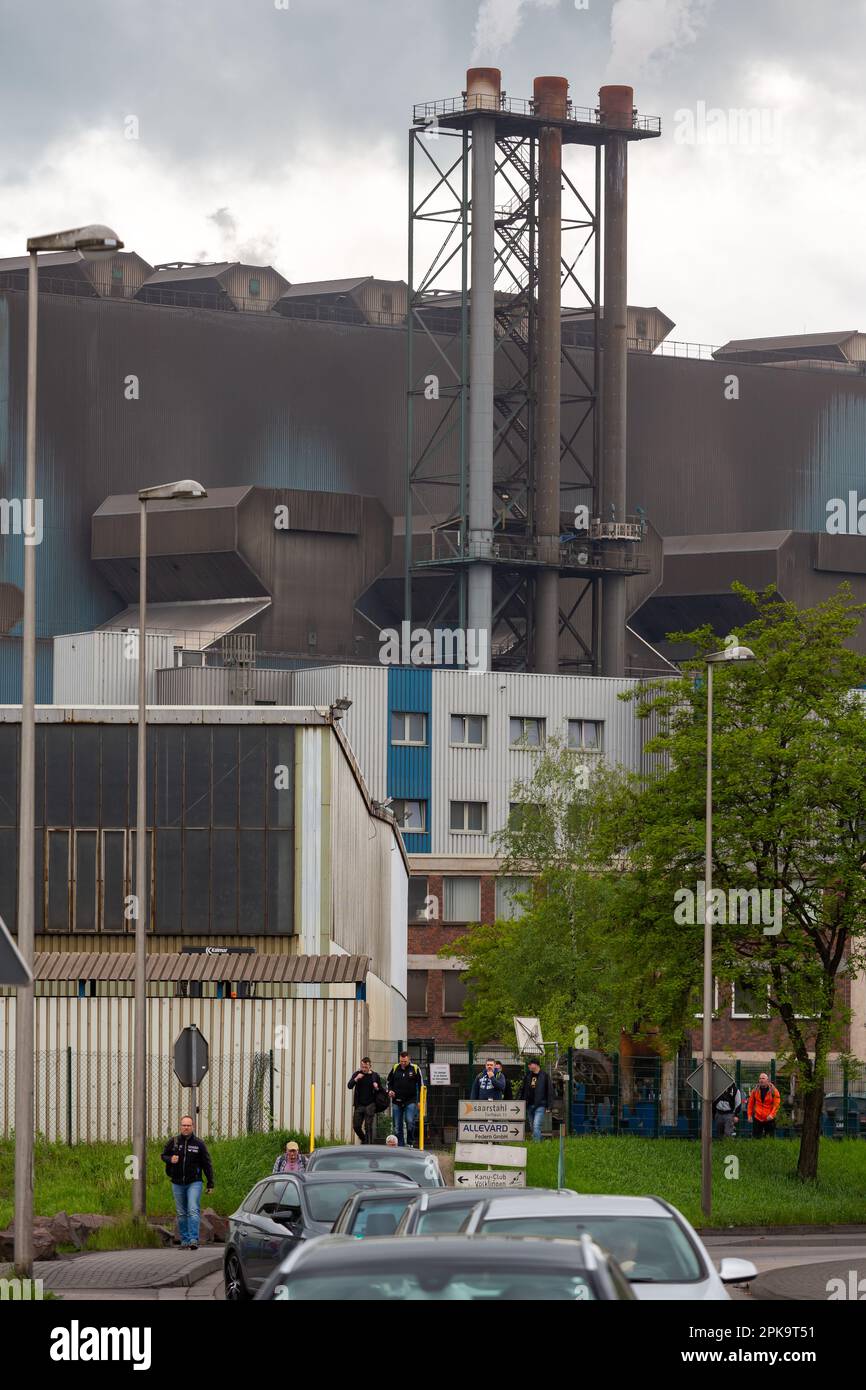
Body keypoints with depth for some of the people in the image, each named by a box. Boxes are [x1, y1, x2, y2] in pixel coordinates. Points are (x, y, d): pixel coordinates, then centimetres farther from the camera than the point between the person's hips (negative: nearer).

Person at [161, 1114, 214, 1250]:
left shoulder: (199, 1143, 0)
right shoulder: (173, 1141, 3)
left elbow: (207, 1164, 5)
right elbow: (164, 1155, 16)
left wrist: (210, 1183, 3)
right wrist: (170, 1159, -9)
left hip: (194, 1183, -3)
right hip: (177, 1183, 3)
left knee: (193, 1211, -15)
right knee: (181, 1214, 8)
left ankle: (194, 1240, -20)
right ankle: (184, 1241, 15)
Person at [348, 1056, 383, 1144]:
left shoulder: (375, 1076, 2)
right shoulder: (356, 1074, 5)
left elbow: (381, 1090, 7)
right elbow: (350, 1086, -5)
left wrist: (377, 1088, -15)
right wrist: (356, 1079, -21)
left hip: (370, 1104, -2)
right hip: (359, 1105, 2)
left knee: (368, 1126, -8)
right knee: (356, 1126, 3)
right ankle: (364, 1140, 27)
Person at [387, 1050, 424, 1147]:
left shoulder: (415, 1069, 0)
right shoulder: (395, 1068, 6)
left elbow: (420, 1085, 5)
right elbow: (389, 1082, 19)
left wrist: (419, 1100, 0)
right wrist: (389, 1090, -2)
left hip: (410, 1101, -3)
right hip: (397, 1101, 3)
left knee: (410, 1121, -18)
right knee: (397, 1125, 3)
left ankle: (410, 1143, -3)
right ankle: (400, 1145, 11)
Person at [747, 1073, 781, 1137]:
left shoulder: (773, 1091, -4)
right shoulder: (755, 1091, 5)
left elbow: (776, 1104, -7)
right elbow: (750, 1104, 8)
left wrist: (772, 1114, -18)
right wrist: (749, 1115, 2)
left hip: (769, 1119, -2)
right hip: (757, 1119, 2)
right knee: (755, 1139, 1)